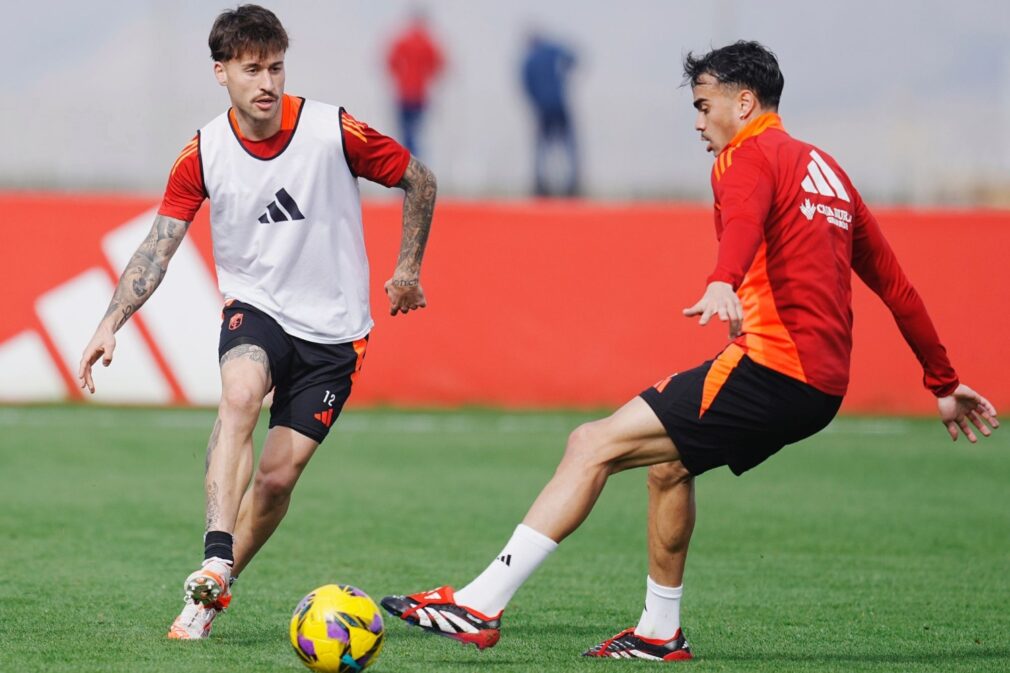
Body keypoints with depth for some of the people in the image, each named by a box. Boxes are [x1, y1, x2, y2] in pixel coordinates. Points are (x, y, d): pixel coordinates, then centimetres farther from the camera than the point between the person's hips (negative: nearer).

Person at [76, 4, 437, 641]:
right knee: (240, 394, -33)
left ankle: (213, 594, 16)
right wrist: (111, 325, -14)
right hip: (254, 307, 0)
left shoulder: (335, 130, -13)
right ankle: (215, 562, -40)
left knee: (278, 475, -4)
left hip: (332, 327, 0)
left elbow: (419, 182, 2)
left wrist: (408, 269, 4)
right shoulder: (204, 152, -7)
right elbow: (159, 246, -4)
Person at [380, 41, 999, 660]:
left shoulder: (750, 157, -2)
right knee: (668, 463, 28)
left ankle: (481, 605, -18)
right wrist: (944, 383, 34)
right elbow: (894, 283, 28)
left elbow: (743, 219, -28)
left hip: (770, 369, -9)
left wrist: (722, 285, -49)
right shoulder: (826, 170, 24)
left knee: (593, 446, -11)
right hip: (823, 386, 9)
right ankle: (660, 633, 31)